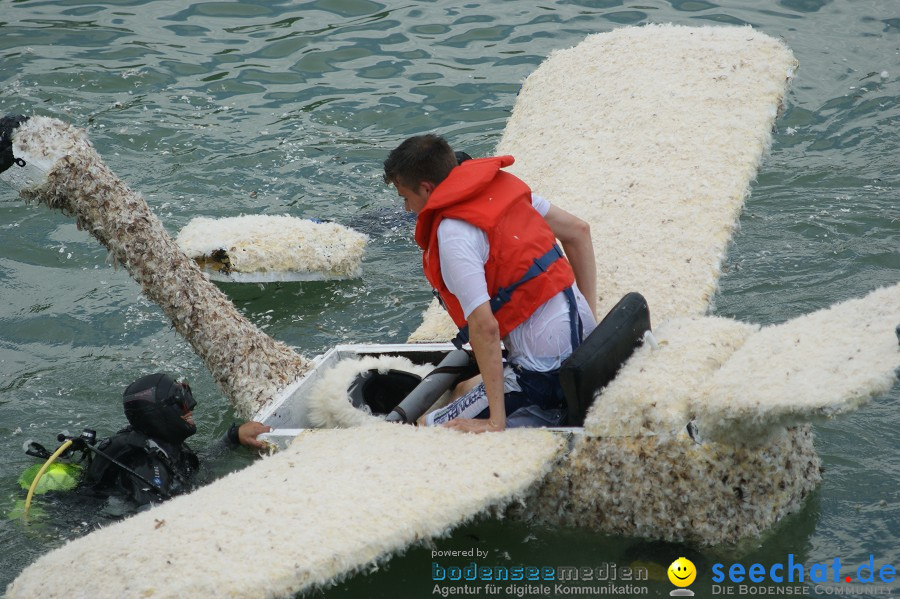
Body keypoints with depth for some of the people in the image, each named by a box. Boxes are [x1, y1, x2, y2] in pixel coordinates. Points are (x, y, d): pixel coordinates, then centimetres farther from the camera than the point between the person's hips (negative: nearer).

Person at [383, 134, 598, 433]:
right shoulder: (502, 185, 7)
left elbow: (484, 327, -25)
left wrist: (496, 422, -21)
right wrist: (588, 318, 19)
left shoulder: (453, 236, -18)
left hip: (544, 364, -9)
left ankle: (547, 418, -12)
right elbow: (579, 231, 15)